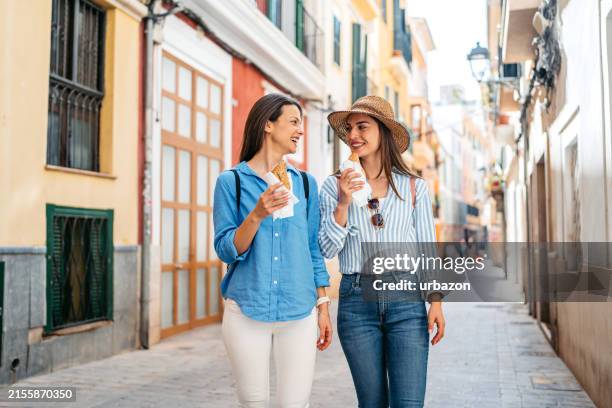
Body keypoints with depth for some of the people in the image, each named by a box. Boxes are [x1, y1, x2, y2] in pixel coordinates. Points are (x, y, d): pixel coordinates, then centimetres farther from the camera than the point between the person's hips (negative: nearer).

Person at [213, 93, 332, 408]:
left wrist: (323, 305, 8)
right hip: (246, 311, -2)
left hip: (299, 313, 2)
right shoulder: (231, 181, -1)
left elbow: (314, 249, 11)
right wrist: (257, 215, -21)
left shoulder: (305, 183, 7)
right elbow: (226, 251, -6)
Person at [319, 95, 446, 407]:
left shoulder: (413, 186, 4)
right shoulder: (334, 185, 3)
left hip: (406, 300, 0)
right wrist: (343, 204, -13)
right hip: (357, 300, 1)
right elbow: (327, 250, -1)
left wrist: (436, 301, 0)